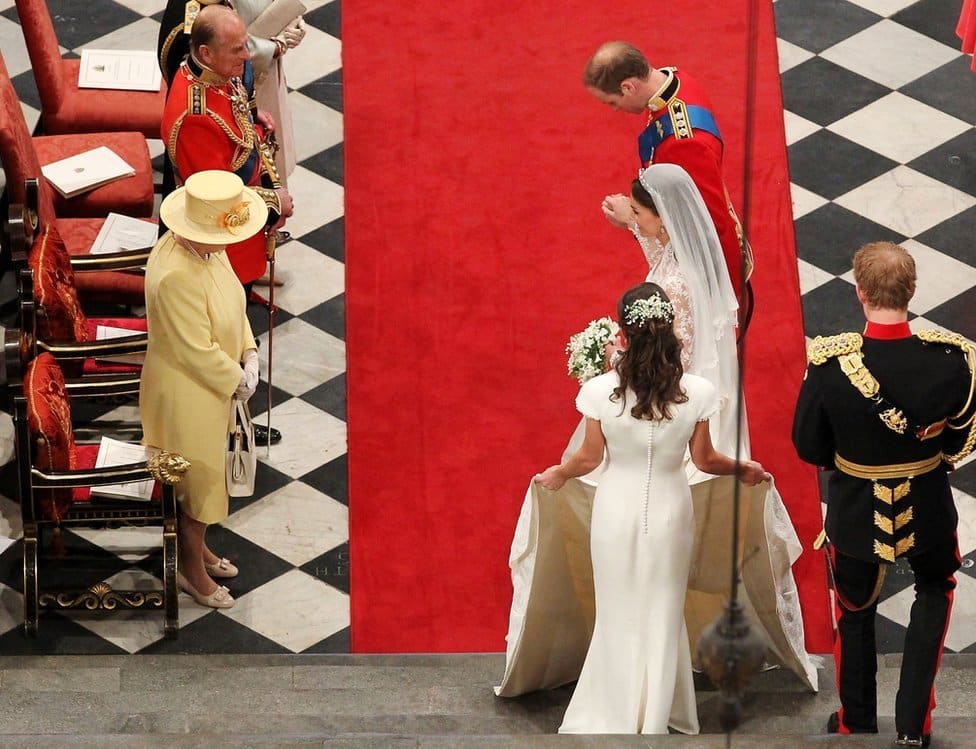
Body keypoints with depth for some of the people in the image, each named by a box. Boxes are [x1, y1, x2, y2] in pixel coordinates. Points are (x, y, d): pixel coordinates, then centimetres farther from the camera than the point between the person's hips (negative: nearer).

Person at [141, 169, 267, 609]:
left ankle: (197, 547, 48)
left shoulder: (208, 249, -9)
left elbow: (233, 303, 7)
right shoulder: (176, 276, -37)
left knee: (208, 472, 26)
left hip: (211, 384, 9)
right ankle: (191, 569, 32)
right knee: (198, 479, 11)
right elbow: (197, 351, -29)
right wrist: (238, 380, -14)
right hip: (185, 394, -9)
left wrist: (248, 354, -5)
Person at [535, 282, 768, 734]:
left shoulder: (600, 391, -18)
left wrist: (558, 474, 17)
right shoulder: (696, 392, -16)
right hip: (669, 509, 1)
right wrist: (742, 469, 17)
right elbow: (704, 460, -4)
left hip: (617, 508, -1)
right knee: (662, 613, 17)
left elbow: (590, 458, -6)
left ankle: (615, 716, 27)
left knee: (619, 612, 16)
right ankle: (656, 720, 28)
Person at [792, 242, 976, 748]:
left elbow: (808, 447, -12)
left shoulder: (829, 365, -26)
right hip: (927, 510, 1)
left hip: (855, 512, 0)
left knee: (855, 612, 25)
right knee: (935, 590, 30)